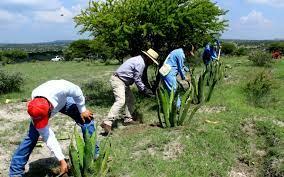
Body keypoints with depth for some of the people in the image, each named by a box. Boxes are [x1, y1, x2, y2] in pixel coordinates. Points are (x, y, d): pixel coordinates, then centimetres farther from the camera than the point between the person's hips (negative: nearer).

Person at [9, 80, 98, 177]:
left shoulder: (60, 89, -49)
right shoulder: (35, 110, -38)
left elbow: (77, 92, -25)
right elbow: (48, 137, -31)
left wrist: (82, 110, -14)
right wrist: (62, 160, -31)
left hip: (63, 100, 1)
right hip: (42, 108, -1)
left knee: (86, 119, -10)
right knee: (32, 135, -16)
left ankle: (94, 155, 7)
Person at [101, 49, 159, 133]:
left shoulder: (139, 60, 16)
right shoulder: (140, 63, -16)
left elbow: (137, 78, 21)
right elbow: (137, 79, -14)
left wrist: (145, 88, 16)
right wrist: (144, 90, -3)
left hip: (124, 82, 11)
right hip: (118, 80, -11)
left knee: (130, 99, 17)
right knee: (120, 101, -23)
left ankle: (128, 119, 24)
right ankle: (107, 122, -30)